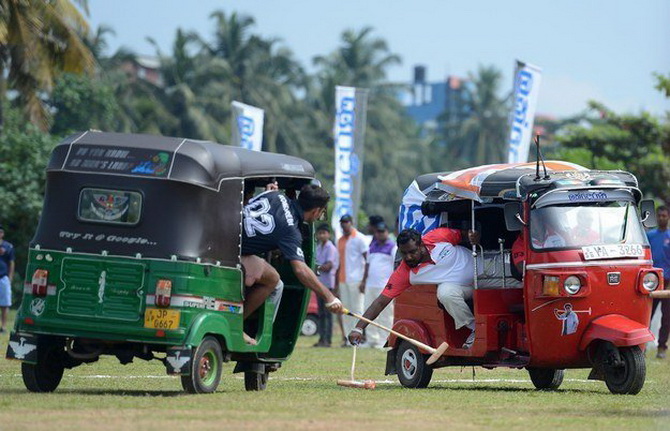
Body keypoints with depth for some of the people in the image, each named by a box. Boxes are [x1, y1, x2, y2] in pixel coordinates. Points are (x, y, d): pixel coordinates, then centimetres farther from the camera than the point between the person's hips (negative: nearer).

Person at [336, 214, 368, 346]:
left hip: (356, 280, -7)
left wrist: (364, 280, -15)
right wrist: (337, 283, 18)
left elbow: (367, 259, -8)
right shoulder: (340, 241, 18)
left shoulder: (359, 238, -3)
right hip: (343, 280, 7)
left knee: (357, 309, -7)